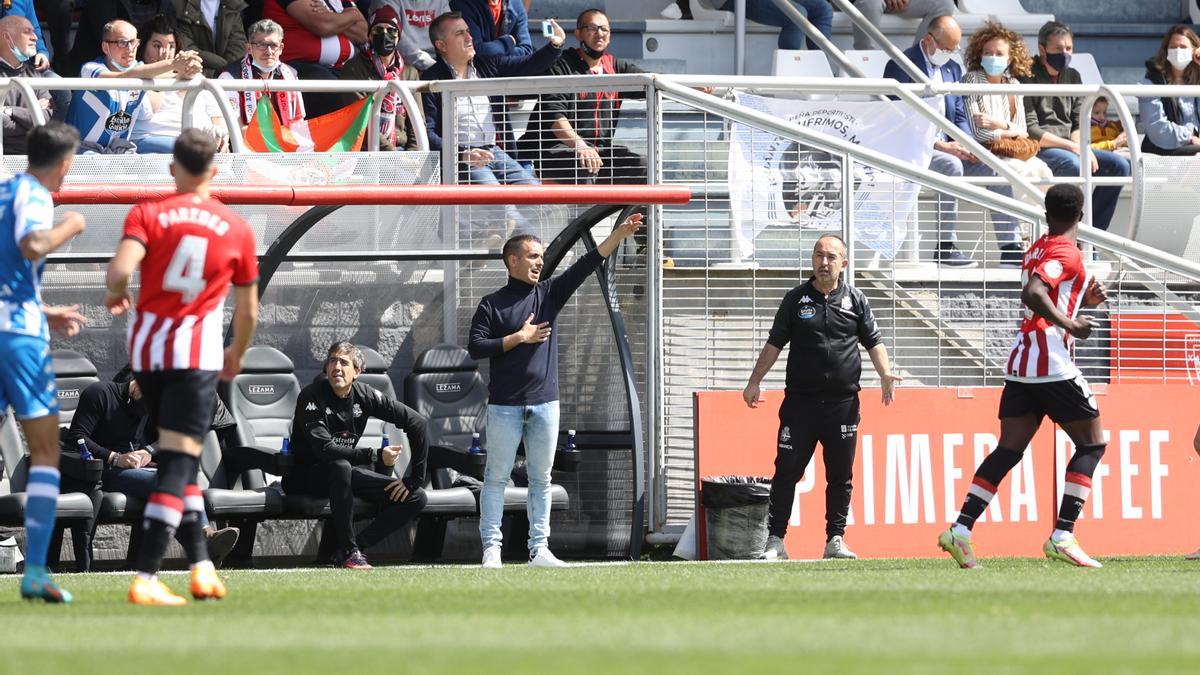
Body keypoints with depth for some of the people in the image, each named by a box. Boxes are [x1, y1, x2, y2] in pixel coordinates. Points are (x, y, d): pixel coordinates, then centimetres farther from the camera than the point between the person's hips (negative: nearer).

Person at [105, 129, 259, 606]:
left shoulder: (148, 215, -1)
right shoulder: (237, 230, 3)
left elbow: (120, 270, -19)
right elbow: (248, 310, 10)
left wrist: (116, 294, 4)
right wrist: (237, 356, 27)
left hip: (147, 347, 2)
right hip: (197, 352, -2)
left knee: (177, 461, 18)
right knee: (179, 463, -7)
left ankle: (200, 563, 19)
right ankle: (146, 579, -17)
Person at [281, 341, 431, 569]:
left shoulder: (365, 395, -3)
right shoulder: (311, 397, -18)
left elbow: (418, 422, -1)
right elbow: (325, 449, -30)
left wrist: (414, 479, -6)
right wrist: (375, 456, -36)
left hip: (346, 471, 6)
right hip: (305, 477, -6)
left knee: (416, 498, -9)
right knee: (340, 467, -41)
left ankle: (350, 548, -15)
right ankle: (349, 552, -31)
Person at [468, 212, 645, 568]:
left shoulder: (549, 294, 10)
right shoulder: (492, 304, 1)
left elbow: (587, 265, 2)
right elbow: (475, 347, -7)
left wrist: (619, 235, -9)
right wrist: (518, 338, -11)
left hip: (545, 404, 4)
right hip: (505, 406, -4)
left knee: (541, 479, 6)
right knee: (496, 477, -1)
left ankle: (539, 549, 9)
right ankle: (491, 548, 0)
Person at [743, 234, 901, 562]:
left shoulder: (855, 300, 7)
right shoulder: (796, 299, 6)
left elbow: (873, 342, 9)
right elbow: (774, 344, 9)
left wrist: (885, 374, -8)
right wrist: (754, 382, 3)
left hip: (843, 402, 1)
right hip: (800, 400, -1)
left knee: (841, 476, 4)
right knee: (787, 471, -3)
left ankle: (835, 540, 12)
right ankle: (775, 541, 0)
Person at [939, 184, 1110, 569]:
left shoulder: (1037, 251, 17)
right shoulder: (1067, 253, -10)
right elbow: (1032, 294, -26)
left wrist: (1081, 301, 17)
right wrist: (1070, 324, -21)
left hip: (1020, 364, 8)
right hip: (1052, 364, -8)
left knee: (1009, 449, 6)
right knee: (1092, 443, 3)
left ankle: (961, 530, -6)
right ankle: (1062, 537, -7)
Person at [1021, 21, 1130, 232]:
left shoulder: (1072, 76, 16)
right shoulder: (1028, 78, -8)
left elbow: (1078, 125, 15)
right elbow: (1030, 131, -15)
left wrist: (1081, 147, -9)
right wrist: (1072, 147, -17)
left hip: (1069, 149, 8)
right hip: (1038, 150, -8)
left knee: (1119, 165, -8)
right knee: (1073, 165, -36)